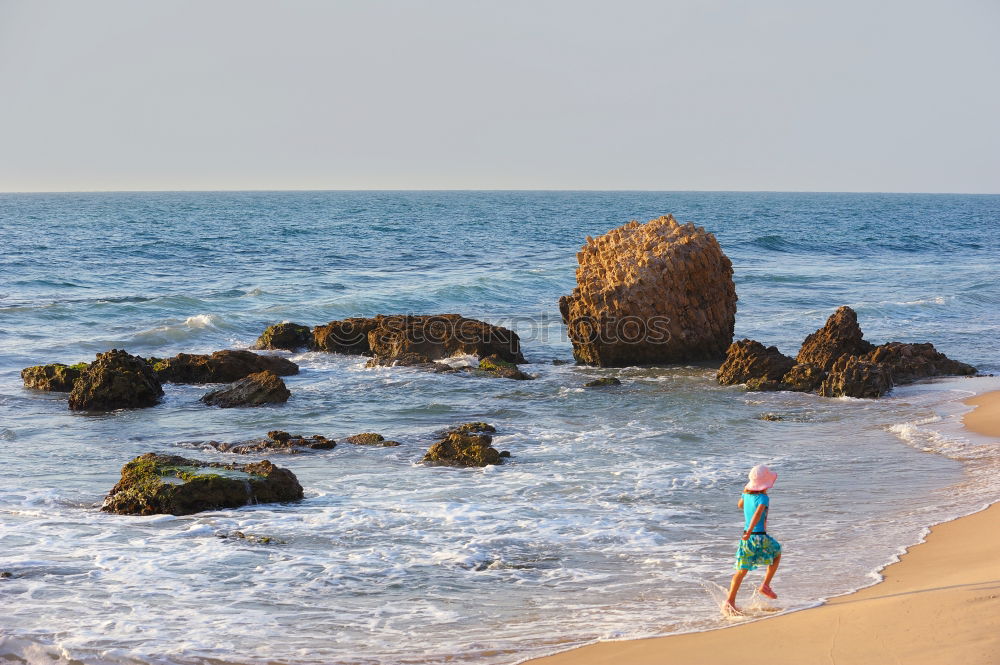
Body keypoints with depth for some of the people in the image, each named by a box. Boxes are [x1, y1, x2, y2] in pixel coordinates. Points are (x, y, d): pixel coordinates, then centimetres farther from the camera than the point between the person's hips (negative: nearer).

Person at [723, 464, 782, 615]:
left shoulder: (746, 494, 6)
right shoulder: (764, 498, -14)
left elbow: (740, 504, 28)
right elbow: (758, 513, -30)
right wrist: (750, 531, -38)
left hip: (746, 538, 6)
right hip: (760, 537, -6)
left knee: (741, 571, 6)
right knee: (777, 553, 25)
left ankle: (729, 603, -2)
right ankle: (765, 585, 20)